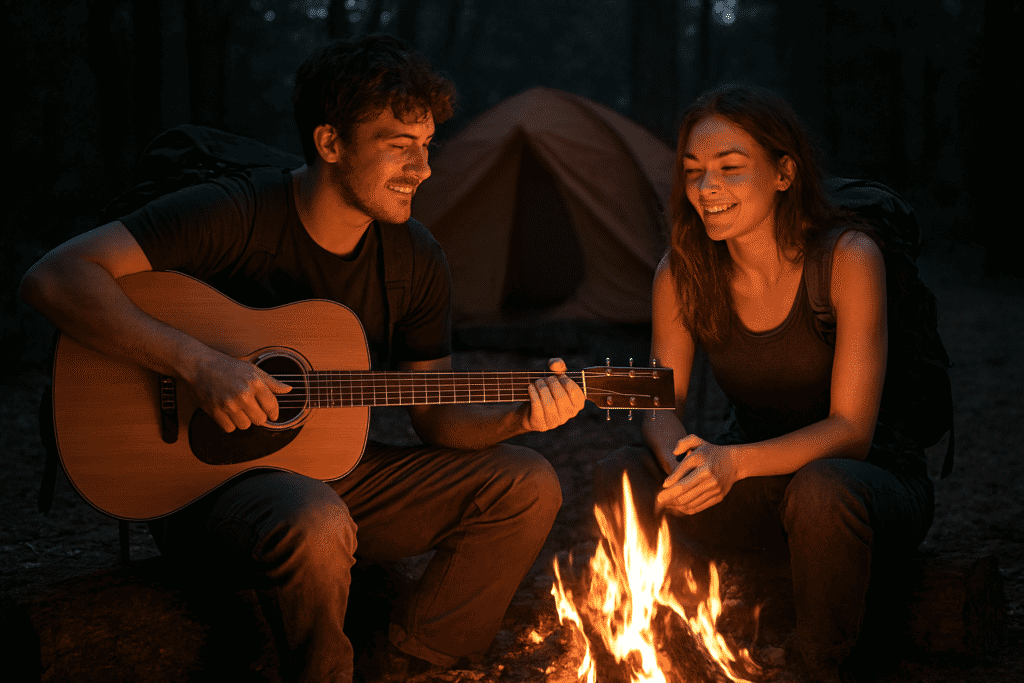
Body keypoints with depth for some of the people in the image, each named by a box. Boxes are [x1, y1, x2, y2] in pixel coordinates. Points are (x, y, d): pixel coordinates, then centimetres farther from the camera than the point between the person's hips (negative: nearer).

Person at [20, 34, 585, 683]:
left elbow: (437, 416, 5)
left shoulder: (419, 259, 0)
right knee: (315, 523, -40)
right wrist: (199, 362, -32)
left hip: (333, 470, 6)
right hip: (204, 478, -6)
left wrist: (517, 415, -16)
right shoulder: (233, 213, -17)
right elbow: (55, 277, -24)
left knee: (528, 482, -7)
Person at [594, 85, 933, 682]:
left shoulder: (848, 257, -19)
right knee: (624, 478, -21)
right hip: (755, 481, 4)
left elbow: (850, 429, -22)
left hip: (866, 477, -3)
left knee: (821, 489, -38)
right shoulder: (683, 272, -6)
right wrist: (682, 459, -30)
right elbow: (662, 407, -5)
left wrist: (735, 461, -38)